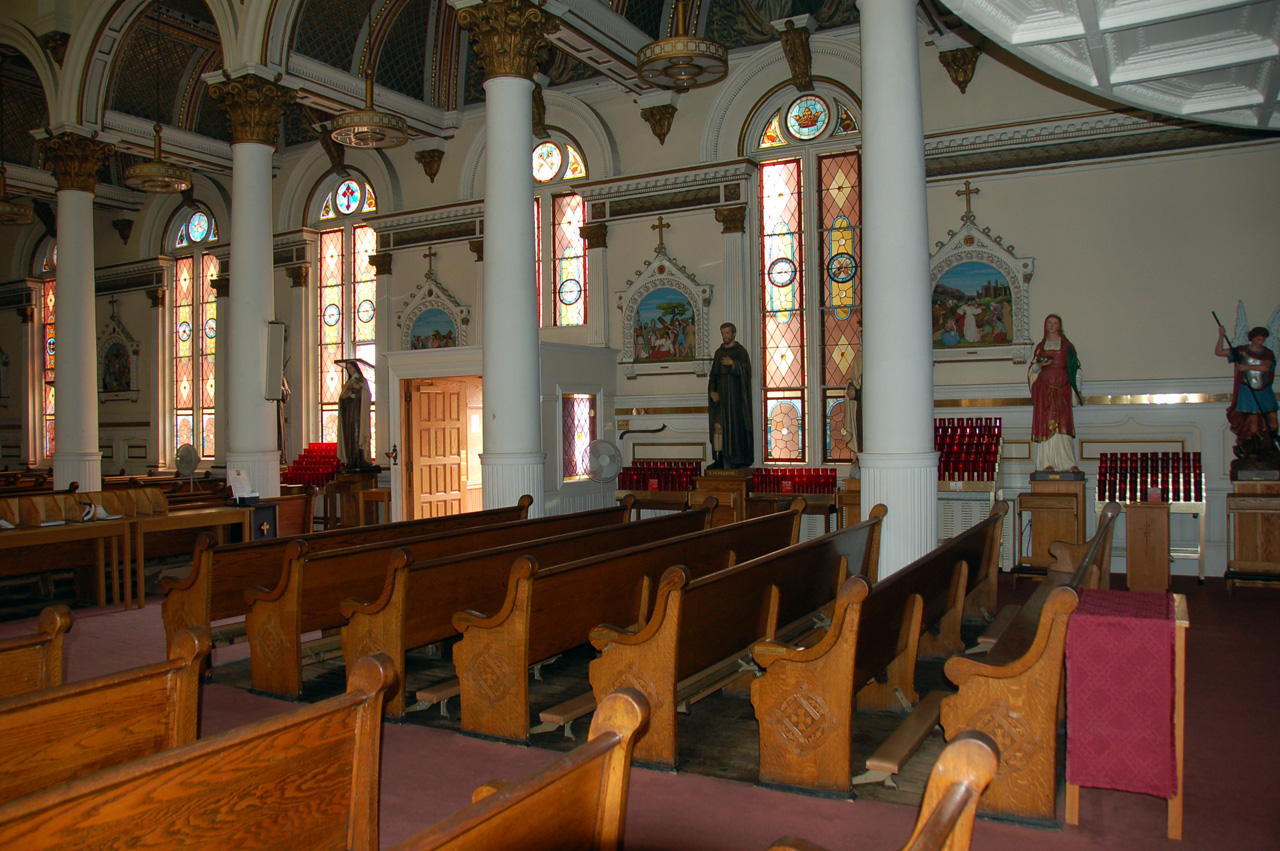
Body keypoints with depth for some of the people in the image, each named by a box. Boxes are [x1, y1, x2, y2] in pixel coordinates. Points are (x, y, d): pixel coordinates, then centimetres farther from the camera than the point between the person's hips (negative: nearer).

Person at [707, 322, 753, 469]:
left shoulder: (740, 351, -2)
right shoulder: (718, 352, 15)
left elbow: (746, 370, -15)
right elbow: (713, 375, 14)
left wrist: (732, 363, -29)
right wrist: (712, 391, 0)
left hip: (735, 395, -5)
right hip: (720, 396, 5)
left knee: (736, 425, -4)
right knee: (718, 425, -3)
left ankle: (740, 460, 2)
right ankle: (718, 459, -3)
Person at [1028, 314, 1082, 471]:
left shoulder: (1067, 345, 12)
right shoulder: (1040, 346, 15)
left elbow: (1076, 368, 10)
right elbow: (1032, 368, 13)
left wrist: (1077, 389, 1)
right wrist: (1040, 365, -10)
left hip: (1062, 387, -1)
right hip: (1044, 386, 1)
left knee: (1063, 422, -10)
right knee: (1046, 422, -6)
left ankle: (1068, 462, -12)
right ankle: (1047, 462, -8)